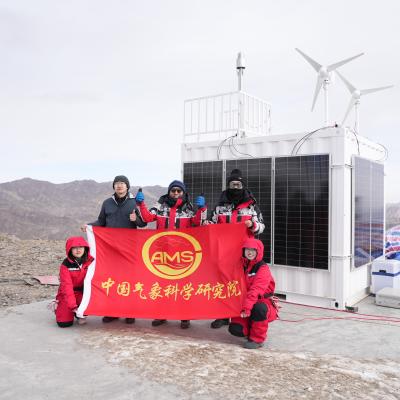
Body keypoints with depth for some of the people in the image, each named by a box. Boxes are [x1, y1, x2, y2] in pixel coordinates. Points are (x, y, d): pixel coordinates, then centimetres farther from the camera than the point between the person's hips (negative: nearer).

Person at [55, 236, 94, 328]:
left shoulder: (91, 261, -9)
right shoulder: (66, 265, -14)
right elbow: (67, 286, -19)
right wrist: (72, 305, -28)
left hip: (84, 292, 2)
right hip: (67, 294, -1)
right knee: (64, 323, -13)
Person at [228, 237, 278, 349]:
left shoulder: (263, 268, -16)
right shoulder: (242, 266, 4)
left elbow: (255, 290, -28)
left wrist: (246, 307, -37)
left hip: (263, 303, -5)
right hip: (245, 306, 5)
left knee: (259, 308, -40)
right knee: (235, 329, -16)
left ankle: (257, 339, -17)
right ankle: (253, 330, 19)